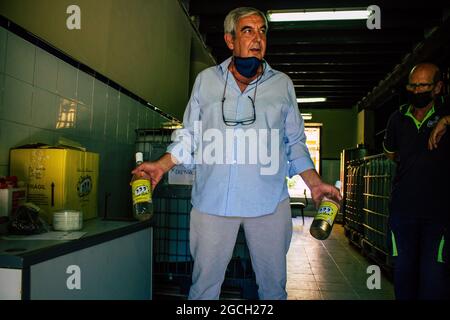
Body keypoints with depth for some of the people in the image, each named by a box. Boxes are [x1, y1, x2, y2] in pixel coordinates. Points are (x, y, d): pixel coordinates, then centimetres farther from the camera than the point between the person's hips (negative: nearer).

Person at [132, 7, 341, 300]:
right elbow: (189, 136, 12)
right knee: (204, 285, 7)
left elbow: (295, 143, 13)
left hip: (269, 202, 1)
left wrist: (315, 183, 3)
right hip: (212, 200, 0)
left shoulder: (282, 84, 11)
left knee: (273, 284, 12)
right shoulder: (206, 80, 10)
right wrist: (161, 166, 0)